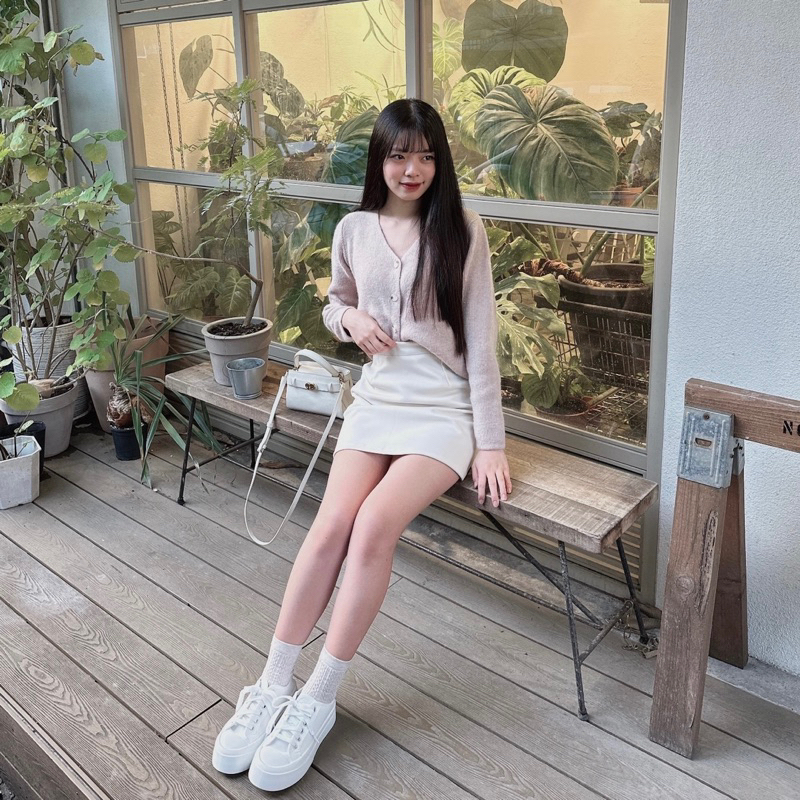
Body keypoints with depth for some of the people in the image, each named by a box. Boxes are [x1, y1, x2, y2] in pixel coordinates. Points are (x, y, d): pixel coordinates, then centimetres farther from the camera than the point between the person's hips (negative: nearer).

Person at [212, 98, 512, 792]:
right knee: (331, 525, -20)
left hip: (446, 408, -3)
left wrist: (491, 443, -10)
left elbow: (480, 339, -5)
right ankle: (273, 687, -9)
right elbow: (333, 303, 24)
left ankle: (317, 701, -12)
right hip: (377, 399, 3)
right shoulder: (354, 230, 7)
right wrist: (351, 319, -2)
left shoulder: (463, 229, -3)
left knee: (374, 524, -24)